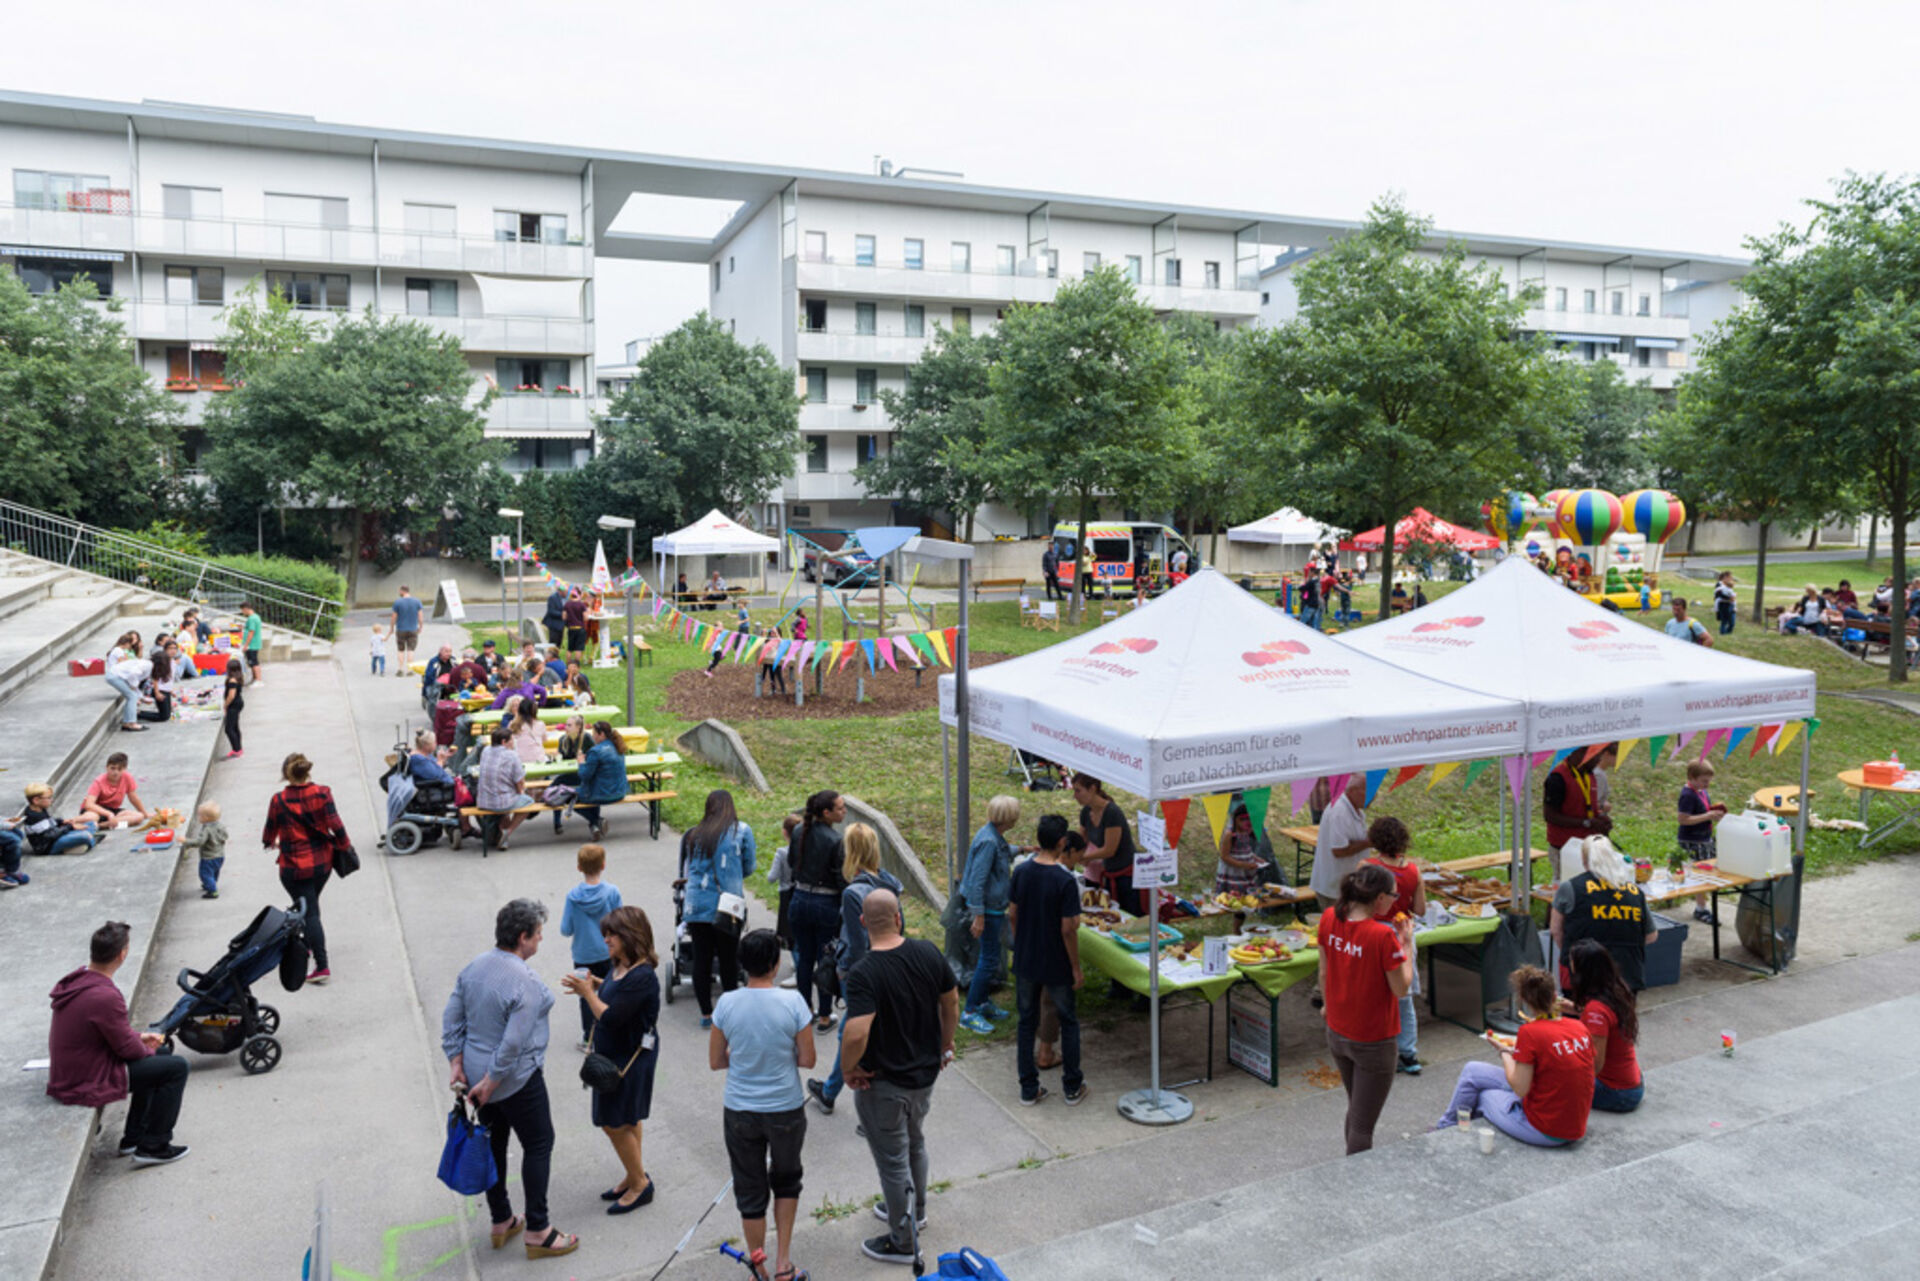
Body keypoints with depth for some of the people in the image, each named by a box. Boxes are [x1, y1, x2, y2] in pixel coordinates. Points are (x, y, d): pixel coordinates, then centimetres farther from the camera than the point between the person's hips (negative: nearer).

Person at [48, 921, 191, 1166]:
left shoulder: (77, 979, 0)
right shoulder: (105, 996, -30)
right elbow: (127, 1048, -19)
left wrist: (139, 1036, 10)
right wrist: (146, 1049, 2)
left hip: (67, 1072, 10)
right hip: (86, 1084, -10)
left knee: (161, 1054, 23)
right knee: (176, 1067, -5)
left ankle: (133, 1138, 28)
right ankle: (153, 1147, 4)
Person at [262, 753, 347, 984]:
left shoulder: (279, 800, -12)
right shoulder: (321, 794, -8)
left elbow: (270, 832, 1)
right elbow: (336, 826, -10)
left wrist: (270, 843, 24)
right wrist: (342, 845, 8)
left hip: (295, 867, -3)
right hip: (323, 862, 3)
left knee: (310, 914, -3)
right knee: (310, 905, 25)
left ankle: (322, 966, -8)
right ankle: (307, 945, 43)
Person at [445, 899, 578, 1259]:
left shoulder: (474, 966, 0)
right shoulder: (526, 983, -25)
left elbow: (451, 1017, 4)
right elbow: (514, 1043, -26)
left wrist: (457, 1062, 6)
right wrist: (490, 1083, -16)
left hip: (477, 1071, 8)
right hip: (517, 1079, -8)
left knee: (493, 1144, 19)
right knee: (538, 1144, 6)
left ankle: (501, 1223, 32)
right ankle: (537, 1232, 11)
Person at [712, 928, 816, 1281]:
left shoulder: (726, 1004, -12)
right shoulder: (792, 1001, -17)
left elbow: (715, 1061, -2)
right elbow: (807, 1059, -9)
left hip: (740, 1112, 1)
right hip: (786, 1110, -1)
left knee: (750, 1191, 17)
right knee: (786, 1180, 24)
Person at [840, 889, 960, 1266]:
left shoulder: (863, 974, -28)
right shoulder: (928, 952, -10)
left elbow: (856, 1034, -37)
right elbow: (951, 1002, 3)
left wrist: (848, 1069, -17)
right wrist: (945, 1045, 18)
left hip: (883, 1084, -6)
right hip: (926, 1073, 6)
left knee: (893, 1161, 11)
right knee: (915, 1143, 28)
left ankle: (901, 1241, 28)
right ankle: (915, 1211, 50)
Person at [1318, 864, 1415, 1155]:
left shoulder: (1329, 919, -8)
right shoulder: (1383, 935, -27)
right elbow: (1401, 988, -16)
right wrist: (1407, 944, -7)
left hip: (1337, 1034, 7)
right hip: (1373, 1042, -7)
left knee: (1356, 1109, 27)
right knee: (1362, 1125, 6)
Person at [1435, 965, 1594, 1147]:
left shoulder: (1530, 1032, -21)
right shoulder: (1580, 1027, -1)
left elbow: (1520, 1089, -16)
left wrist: (1505, 1053, 0)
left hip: (1544, 1133, -7)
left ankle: (1445, 1127, 37)